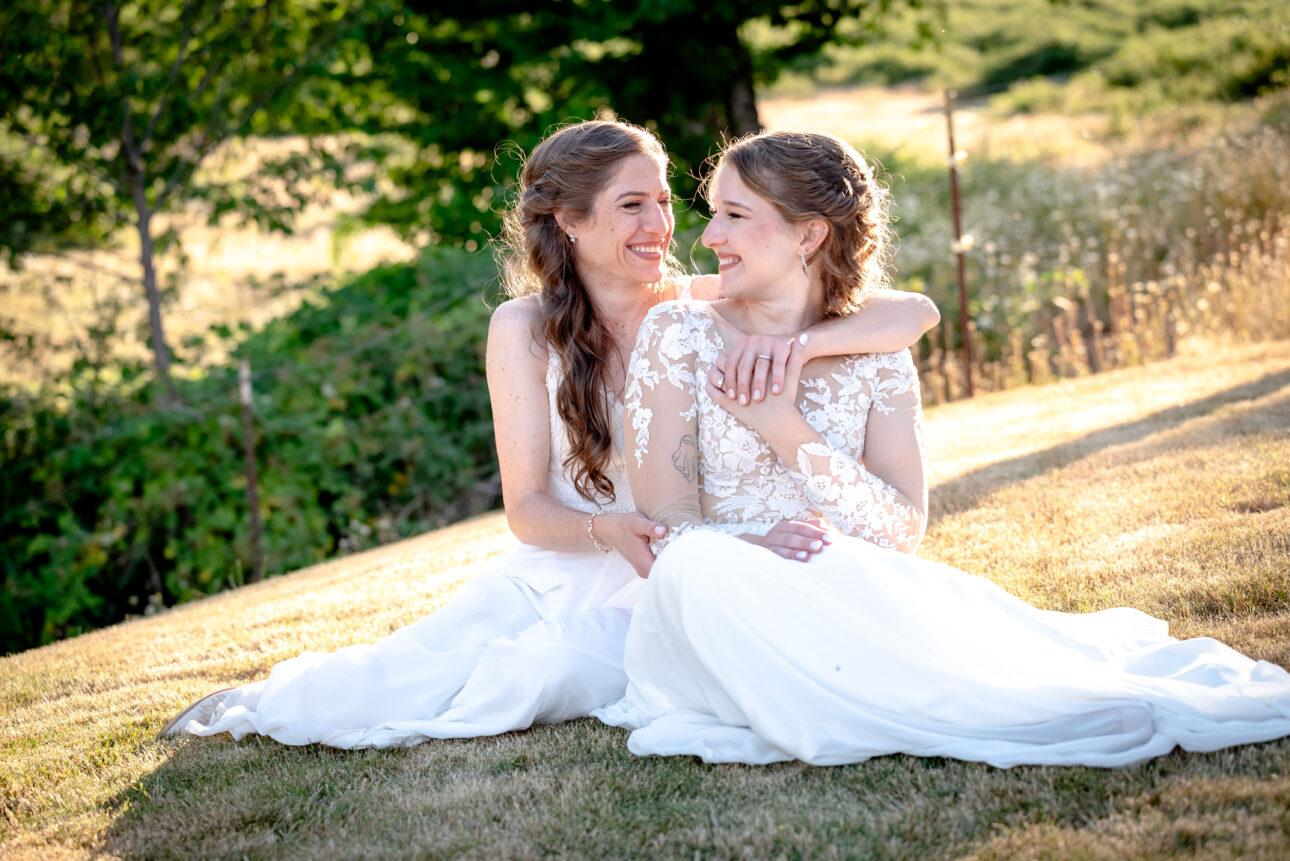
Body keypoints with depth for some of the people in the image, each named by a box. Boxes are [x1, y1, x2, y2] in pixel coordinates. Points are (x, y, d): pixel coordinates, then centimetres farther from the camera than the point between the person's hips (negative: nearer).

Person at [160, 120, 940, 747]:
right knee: (398, 677, -19)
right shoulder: (526, 328, -5)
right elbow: (527, 507, -5)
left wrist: (801, 339, -35)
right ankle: (270, 702, 18)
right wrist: (609, 531, -27)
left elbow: (916, 312, -15)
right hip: (548, 578, 1)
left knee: (555, 672, -31)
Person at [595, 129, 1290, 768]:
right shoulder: (679, 335, 0)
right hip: (719, 610, -1)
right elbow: (668, 520, -7)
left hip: (844, 598, 2)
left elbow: (904, 530, -4)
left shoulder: (877, 359, 7)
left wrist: (788, 432, -14)